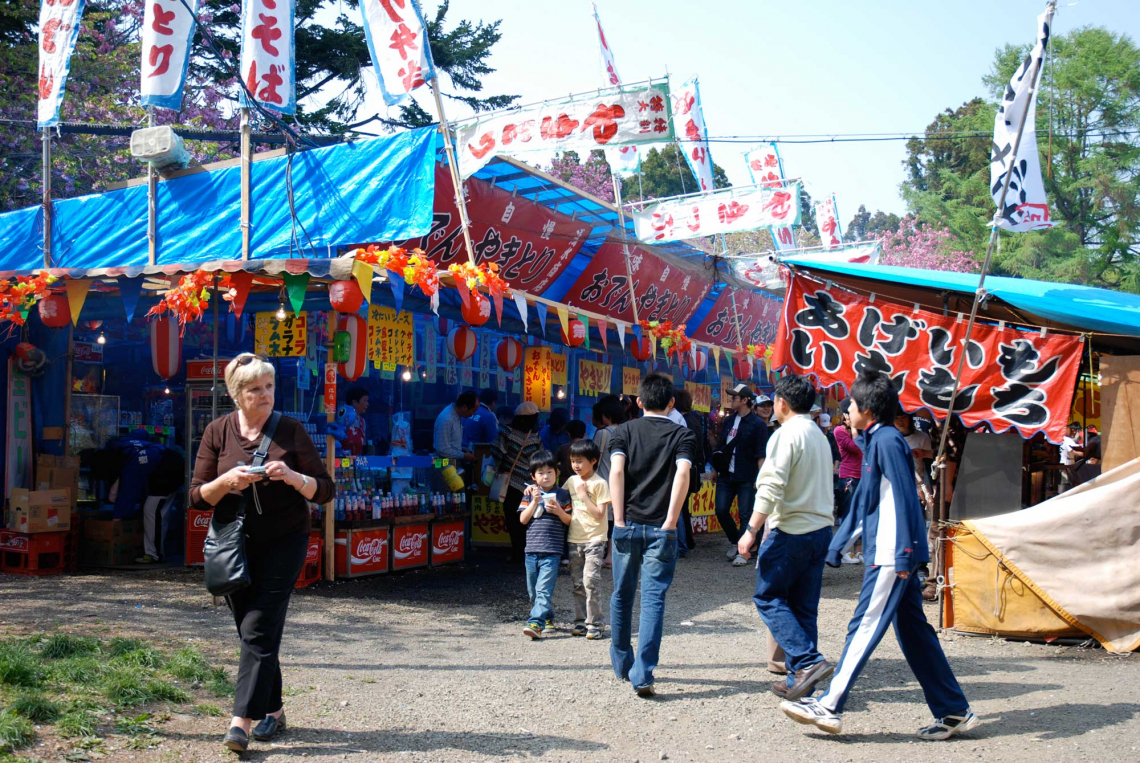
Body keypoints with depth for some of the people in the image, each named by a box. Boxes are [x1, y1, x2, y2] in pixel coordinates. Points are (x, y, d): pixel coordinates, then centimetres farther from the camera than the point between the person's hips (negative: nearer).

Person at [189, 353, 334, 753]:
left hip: (284, 543, -3)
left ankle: (242, 721, -12)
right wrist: (227, 481, -18)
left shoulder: (290, 430, -3)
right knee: (252, 631, 10)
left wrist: (292, 476, -21)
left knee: (259, 631, -11)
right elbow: (197, 496, 2)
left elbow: (325, 490, -2)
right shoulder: (218, 432, 1)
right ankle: (273, 710, 25)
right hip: (235, 544, 3)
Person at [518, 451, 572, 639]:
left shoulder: (562, 494, 4)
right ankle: (548, 618, 31)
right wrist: (535, 501, -10)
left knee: (544, 589, -14)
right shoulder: (530, 494, 9)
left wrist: (559, 511, -13)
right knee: (533, 590, 12)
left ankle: (536, 623, -21)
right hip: (532, 549, 4)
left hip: (552, 551, -4)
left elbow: (569, 521, 6)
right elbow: (523, 519, 2)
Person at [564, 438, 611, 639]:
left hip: (594, 540, -6)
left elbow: (600, 515, -13)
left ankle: (595, 623, -4)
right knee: (578, 583, 9)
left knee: (591, 580, -12)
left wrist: (584, 495, -17)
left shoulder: (600, 484, -9)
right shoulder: (572, 481, 9)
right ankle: (580, 622, 18)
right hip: (574, 539, 6)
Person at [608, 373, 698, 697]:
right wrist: (670, 522, -12)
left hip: (628, 525, 2)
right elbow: (683, 473, -14)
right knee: (653, 599, -1)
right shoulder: (683, 435, 3)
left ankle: (622, 664, 28)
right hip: (661, 529, -2)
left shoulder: (624, 431, 6)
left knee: (622, 595, 16)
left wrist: (619, 520, -8)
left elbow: (616, 470, -9)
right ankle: (642, 674, -10)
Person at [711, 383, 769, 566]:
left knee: (745, 515, -2)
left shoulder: (757, 424, -6)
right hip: (726, 475, 6)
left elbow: (761, 455, -9)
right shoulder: (728, 421, 12)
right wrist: (715, 469, 15)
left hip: (746, 478, -6)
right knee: (721, 511, 2)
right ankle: (735, 542, 23)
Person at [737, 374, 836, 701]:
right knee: (804, 607, 10)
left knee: (767, 597, 1)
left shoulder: (786, 434, -11)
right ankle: (799, 680, 11)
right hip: (821, 529, 8)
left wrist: (751, 530, -18)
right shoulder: (820, 436, 16)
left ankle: (808, 661, -11)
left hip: (792, 530, -8)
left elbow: (771, 488, -20)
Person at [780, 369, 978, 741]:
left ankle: (829, 707, -4)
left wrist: (903, 556, -22)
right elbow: (863, 501, 24)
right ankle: (954, 712, 16)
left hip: (891, 555, -10)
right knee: (914, 633, 11)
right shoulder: (875, 442, 19)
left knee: (864, 627, -7)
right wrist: (835, 548, 26)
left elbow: (903, 499, -18)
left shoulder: (887, 441, -12)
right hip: (891, 554, 10)